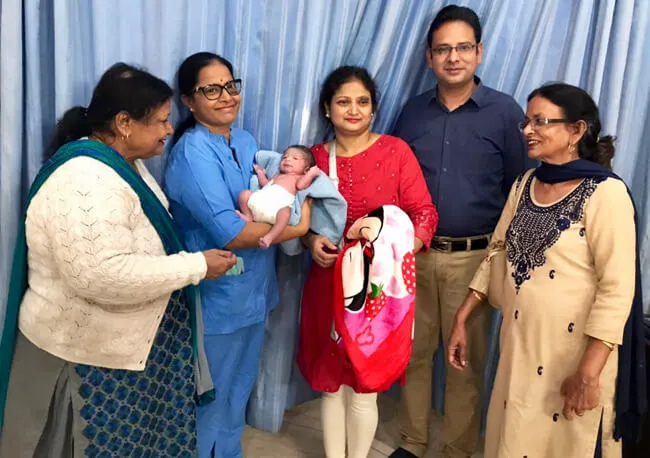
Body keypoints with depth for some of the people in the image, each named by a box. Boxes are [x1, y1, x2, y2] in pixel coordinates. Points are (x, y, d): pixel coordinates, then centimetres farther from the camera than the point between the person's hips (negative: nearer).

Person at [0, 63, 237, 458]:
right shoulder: (85, 180, -28)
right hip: (87, 355, -9)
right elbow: (102, 276, -36)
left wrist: (188, 258, 4)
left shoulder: (126, 161, 4)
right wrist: (195, 266, -27)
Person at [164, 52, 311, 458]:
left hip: (252, 292, 8)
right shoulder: (193, 151, -20)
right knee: (211, 400, 13)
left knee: (239, 392, 25)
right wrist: (297, 228, -17)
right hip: (216, 300, -8)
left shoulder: (246, 141, 5)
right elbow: (230, 233, -28)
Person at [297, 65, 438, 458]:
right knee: (332, 385, 12)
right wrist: (312, 241, -11)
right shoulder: (315, 157, 2)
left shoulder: (395, 150, -5)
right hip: (330, 285, 2)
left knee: (363, 390, 7)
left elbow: (424, 213, -6)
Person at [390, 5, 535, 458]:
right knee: (414, 352, 12)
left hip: (474, 258, -3)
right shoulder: (413, 111, 6)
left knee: (466, 361, 9)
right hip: (415, 253, 3)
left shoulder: (506, 112, -3)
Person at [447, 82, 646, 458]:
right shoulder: (524, 184, 7)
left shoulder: (605, 193, -14)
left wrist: (589, 372, -20)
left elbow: (617, 290, -17)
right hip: (520, 346, 6)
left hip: (574, 352, -6)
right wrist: (461, 320, 8)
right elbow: (498, 255, 11)